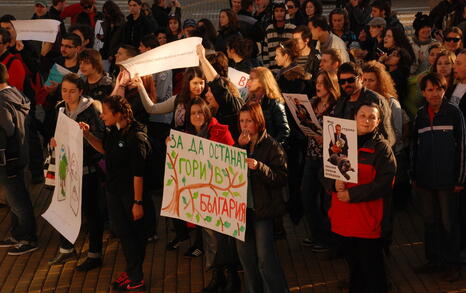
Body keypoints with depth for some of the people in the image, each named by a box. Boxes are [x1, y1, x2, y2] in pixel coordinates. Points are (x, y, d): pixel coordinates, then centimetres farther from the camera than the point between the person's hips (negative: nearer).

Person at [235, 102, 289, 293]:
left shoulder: (271, 146, -6)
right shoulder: (240, 143, 11)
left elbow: (282, 178, -12)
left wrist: (259, 167, -25)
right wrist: (240, 147, -10)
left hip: (262, 208, -6)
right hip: (241, 207, 6)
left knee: (265, 259, -7)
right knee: (245, 255, 11)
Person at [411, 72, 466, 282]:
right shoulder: (420, 115, 7)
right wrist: (414, 176, 11)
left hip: (447, 179, -4)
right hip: (425, 179, 4)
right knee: (430, 222, 12)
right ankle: (434, 260, 23)